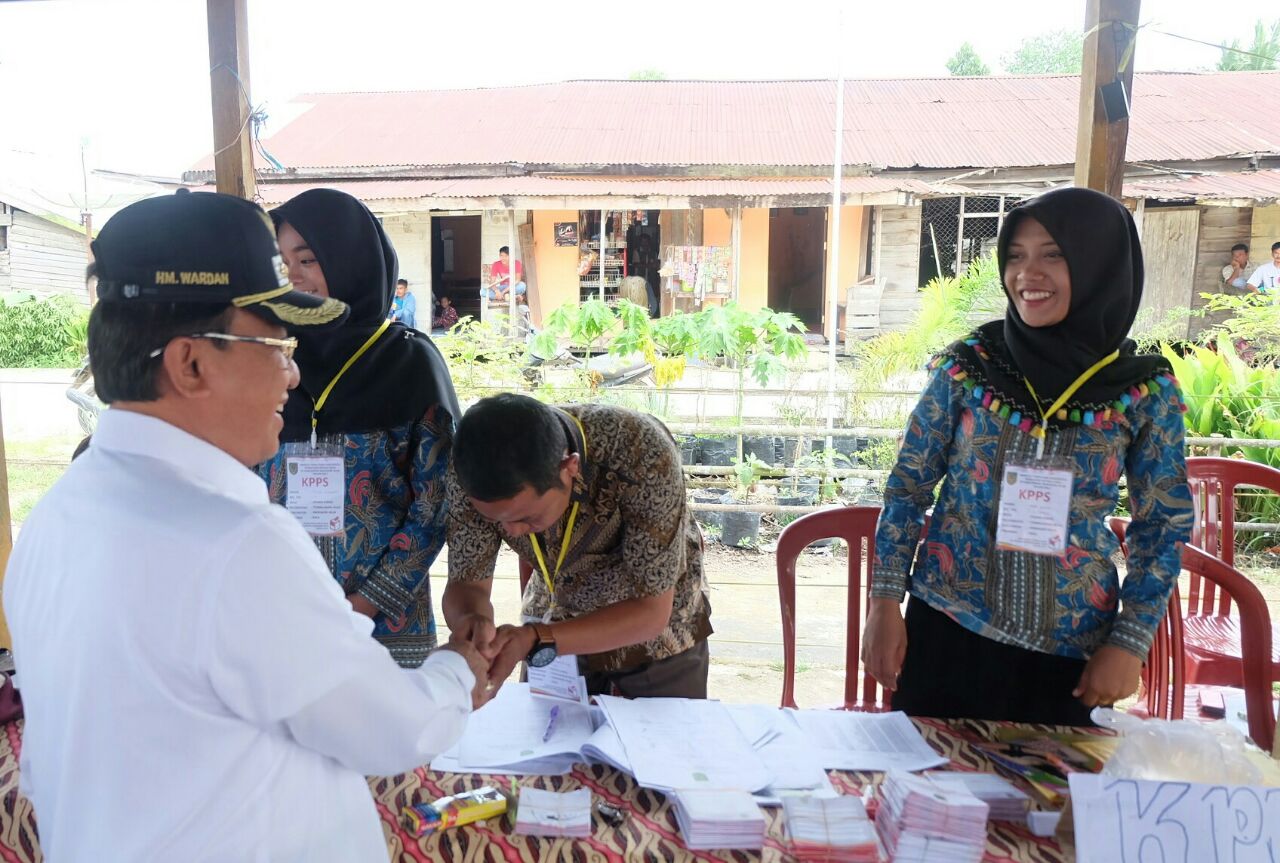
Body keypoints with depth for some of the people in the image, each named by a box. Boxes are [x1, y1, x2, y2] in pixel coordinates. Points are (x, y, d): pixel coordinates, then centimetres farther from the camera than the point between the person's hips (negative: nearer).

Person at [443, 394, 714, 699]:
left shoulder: (644, 454, -38)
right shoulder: (472, 466, -27)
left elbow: (651, 610, -32)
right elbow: (467, 583, -18)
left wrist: (535, 639, -44)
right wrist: (470, 621, -41)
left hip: (658, 637, -2)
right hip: (555, 628, 2)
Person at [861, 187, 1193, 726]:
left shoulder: (1145, 392, -6)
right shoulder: (965, 367, -7)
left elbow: (1163, 524, 2)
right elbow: (908, 487, -2)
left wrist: (1130, 642, -1)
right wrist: (884, 604, -5)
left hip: (1068, 650, 1)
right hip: (946, 629, 0)